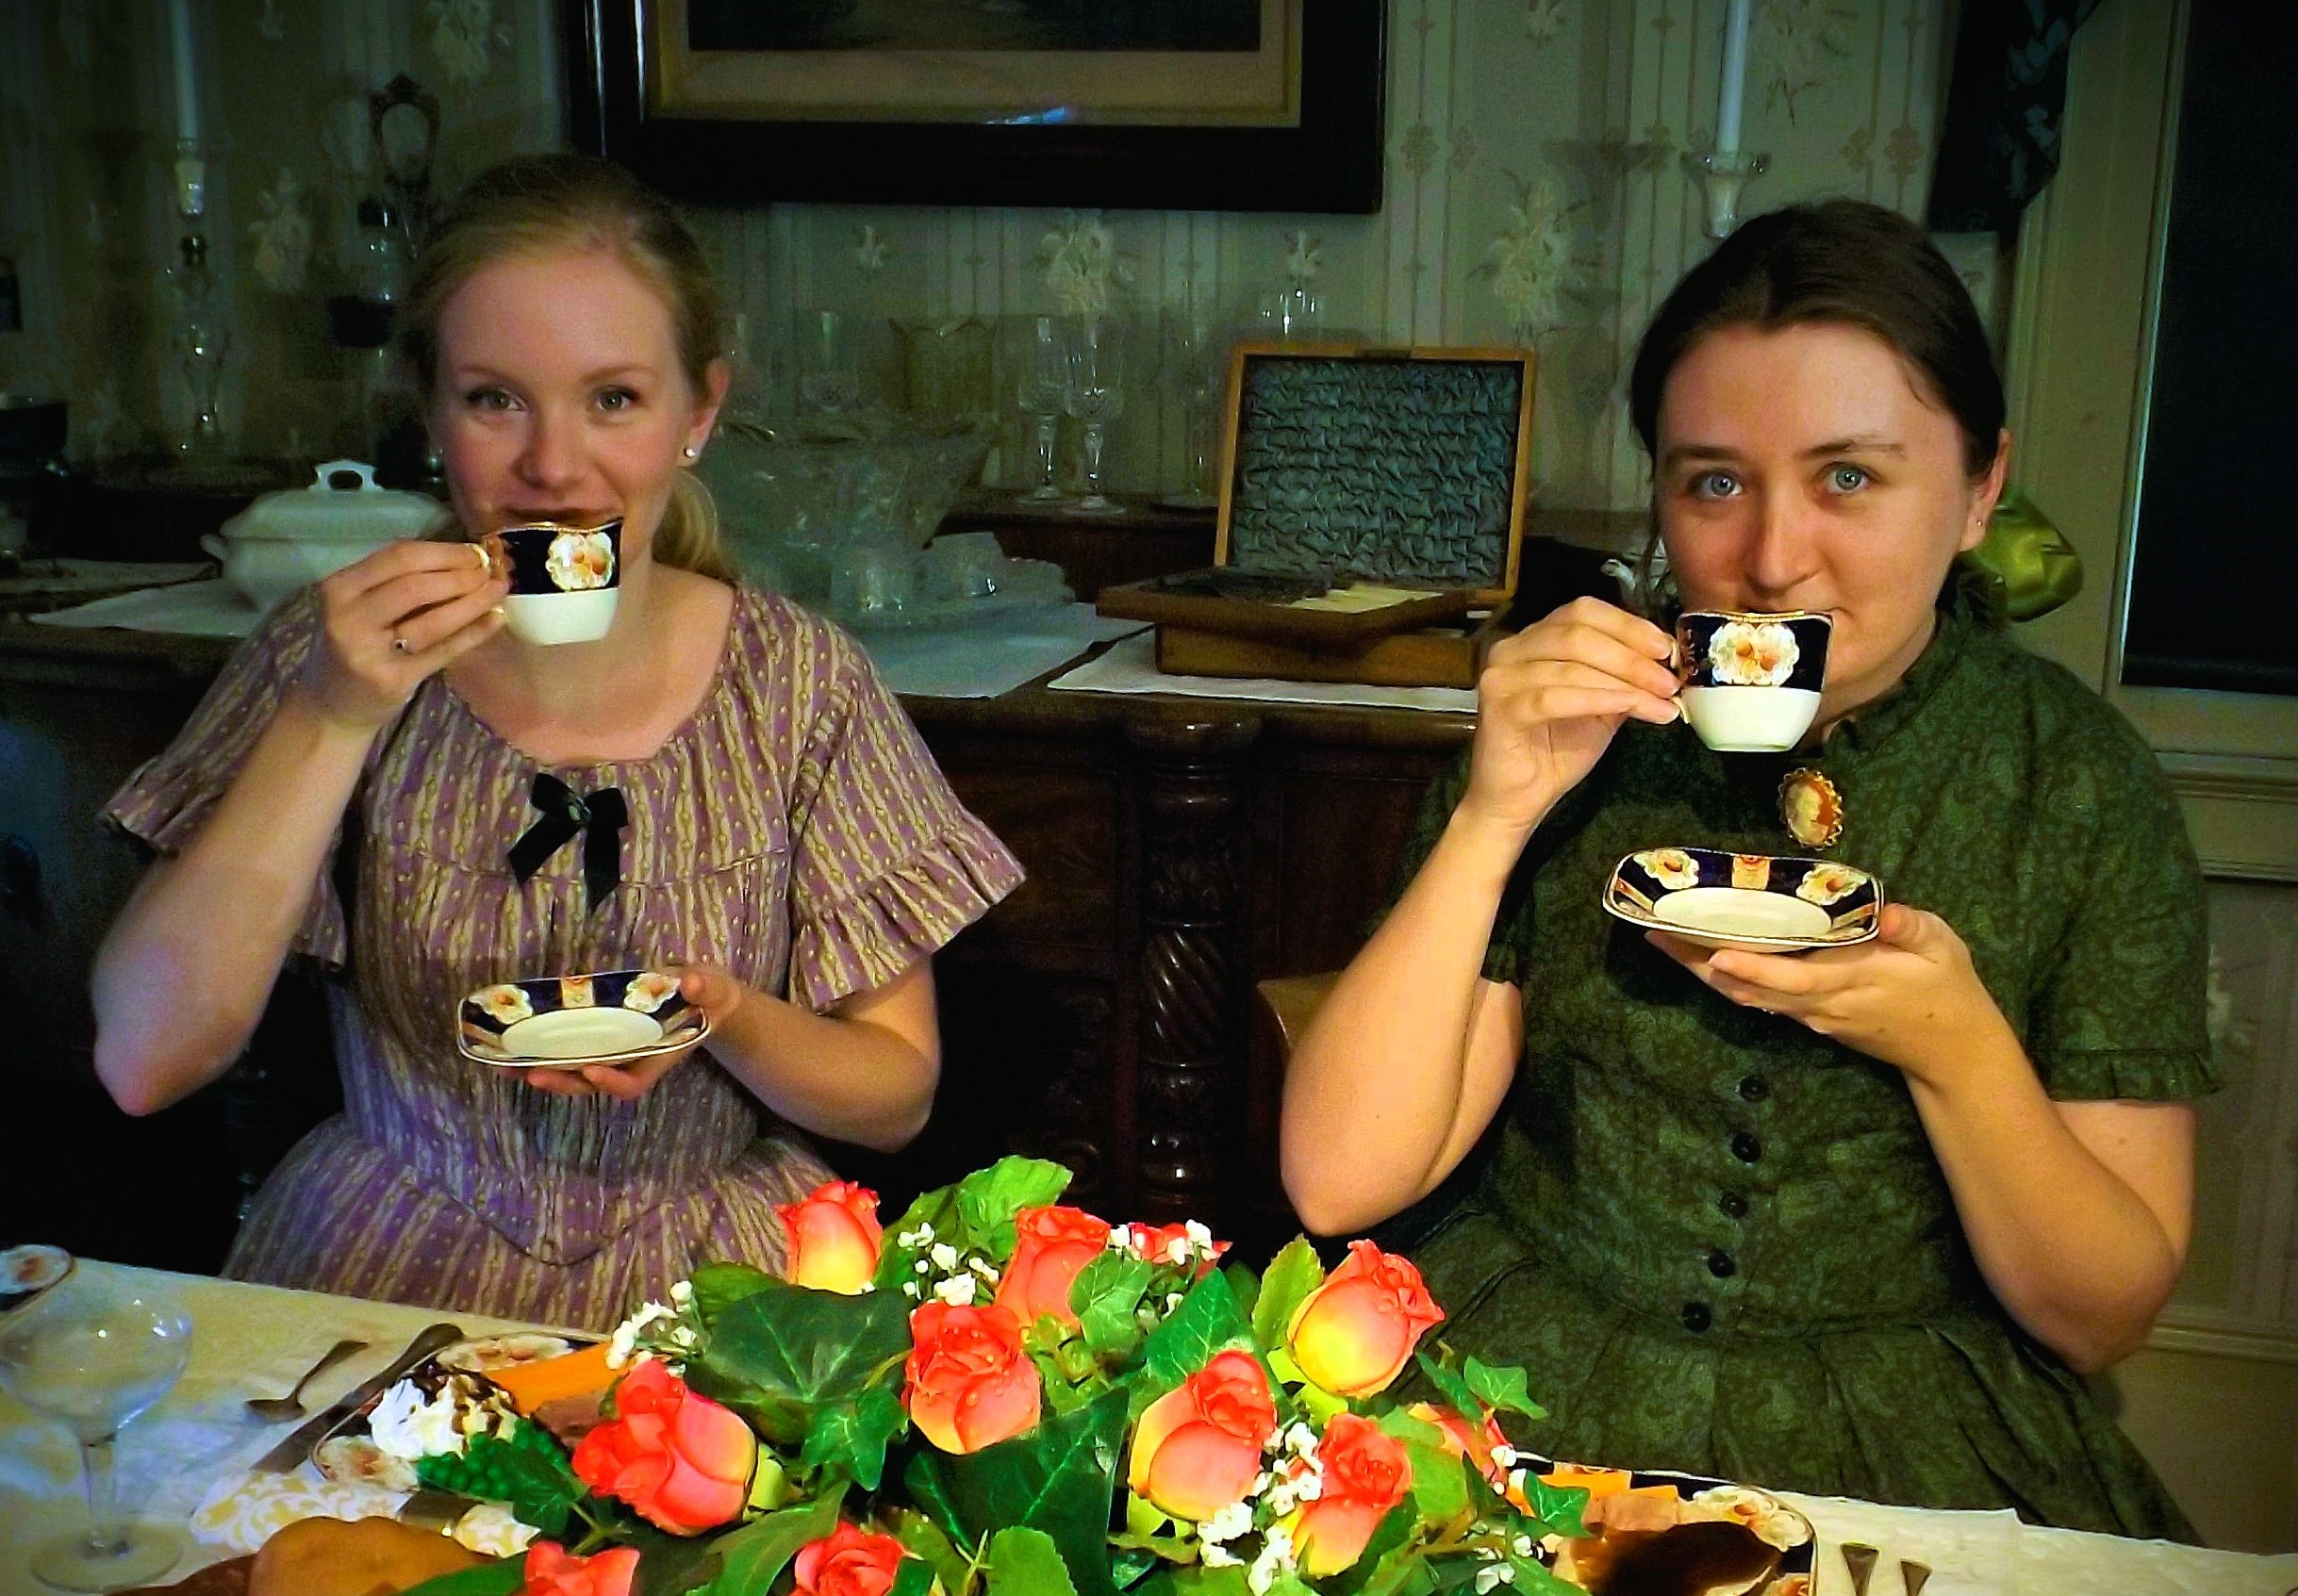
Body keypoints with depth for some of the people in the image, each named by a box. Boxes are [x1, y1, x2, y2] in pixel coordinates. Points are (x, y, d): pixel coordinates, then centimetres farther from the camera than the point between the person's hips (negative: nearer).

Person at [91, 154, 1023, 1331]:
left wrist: (723, 1017, -21)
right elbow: (142, 1064, -12)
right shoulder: (333, 658, -4)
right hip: (385, 1264, 1)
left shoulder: (801, 686, -7)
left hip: (716, 1275, -1)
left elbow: (899, 1097, -1)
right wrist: (333, 719, -20)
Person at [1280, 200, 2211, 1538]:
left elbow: (2104, 1315, 2)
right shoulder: (1577, 720, 0)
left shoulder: (2082, 783, -1)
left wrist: (1959, 1051, -15)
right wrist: (1493, 816, -16)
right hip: (1523, 1401, 0)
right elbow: (1339, 1181, -7)